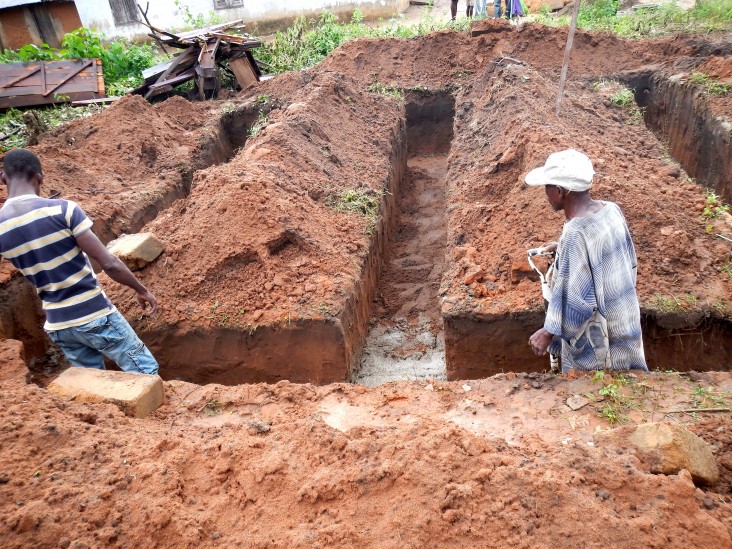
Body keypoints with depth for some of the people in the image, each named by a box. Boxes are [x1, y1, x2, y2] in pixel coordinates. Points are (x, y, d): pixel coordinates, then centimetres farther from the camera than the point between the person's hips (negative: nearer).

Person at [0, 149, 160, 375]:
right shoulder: (62, 209, -16)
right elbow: (109, 264, -18)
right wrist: (141, 290, -2)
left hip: (57, 326, 6)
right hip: (94, 316, -5)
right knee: (146, 373, 10)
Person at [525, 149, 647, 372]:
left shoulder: (575, 235, -30)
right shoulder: (611, 210, -6)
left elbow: (576, 300, -27)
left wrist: (550, 331, -16)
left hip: (595, 336, -8)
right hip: (623, 319, 8)